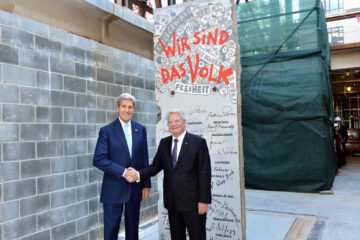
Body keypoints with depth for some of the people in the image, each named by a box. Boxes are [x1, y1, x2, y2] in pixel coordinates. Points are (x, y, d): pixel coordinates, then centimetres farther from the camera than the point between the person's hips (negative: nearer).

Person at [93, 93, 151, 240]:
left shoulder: (140, 129, 6)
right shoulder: (107, 131, -5)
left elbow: (144, 159, 7)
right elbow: (98, 159, -12)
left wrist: (146, 184, 4)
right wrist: (122, 171, -19)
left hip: (135, 188, 3)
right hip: (114, 189, -3)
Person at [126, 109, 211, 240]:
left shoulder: (198, 142, -8)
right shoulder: (164, 143, 8)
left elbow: (204, 173, -10)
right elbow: (155, 166, 4)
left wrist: (204, 200, -13)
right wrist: (138, 174, -15)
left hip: (192, 201, -4)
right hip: (172, 202, 5)